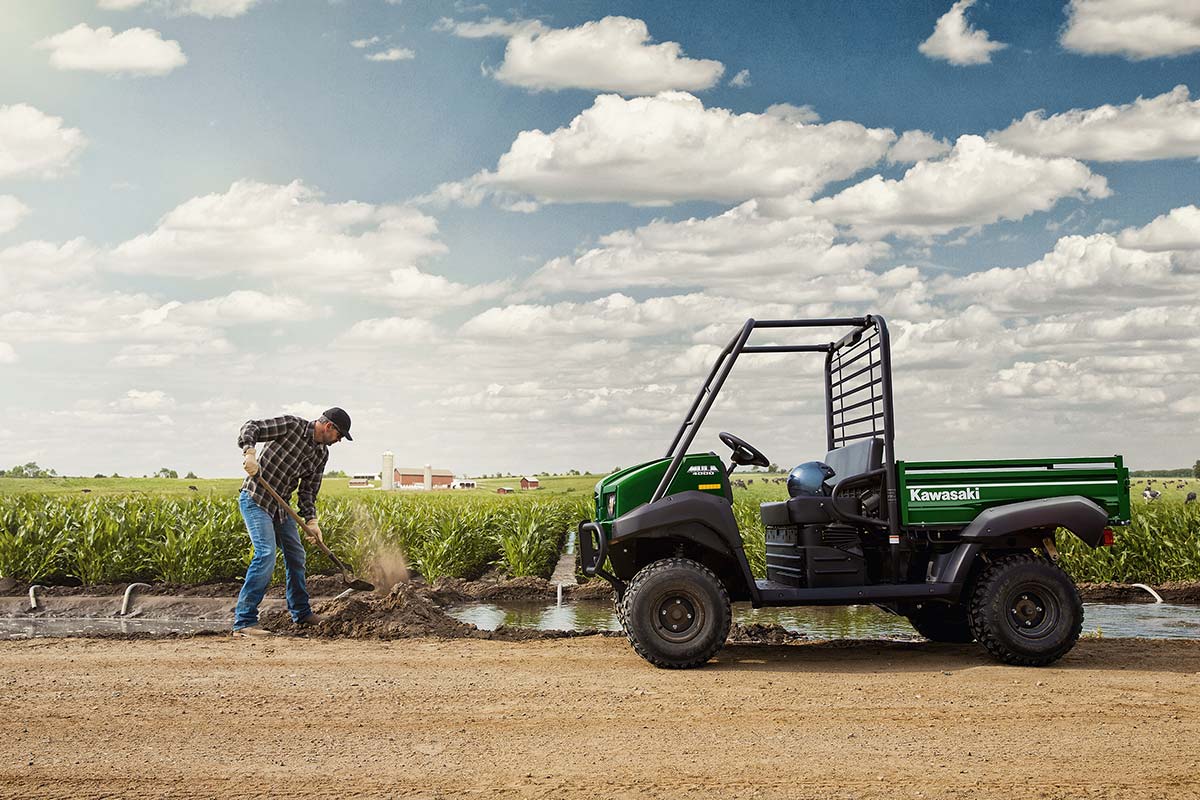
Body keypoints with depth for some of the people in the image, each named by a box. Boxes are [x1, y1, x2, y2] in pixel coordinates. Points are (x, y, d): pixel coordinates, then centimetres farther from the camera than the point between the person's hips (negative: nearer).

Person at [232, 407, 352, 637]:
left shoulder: (322, 454, 7)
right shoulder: (291, 425, -14)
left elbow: (308, 490, 9)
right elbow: (250, 428, -17)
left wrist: (311, 520, -5)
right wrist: (249, 453, -36)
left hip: (281, 506, 9)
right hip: (256, 499, -9)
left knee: (295, 555, 16)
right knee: (266, 553, -21)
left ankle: (301, 613, 34)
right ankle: (243, 622, -18)